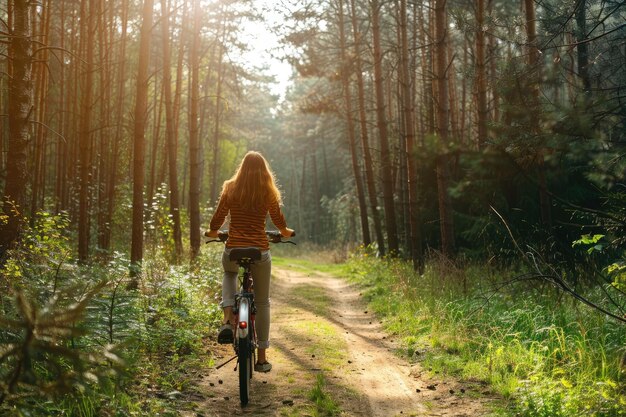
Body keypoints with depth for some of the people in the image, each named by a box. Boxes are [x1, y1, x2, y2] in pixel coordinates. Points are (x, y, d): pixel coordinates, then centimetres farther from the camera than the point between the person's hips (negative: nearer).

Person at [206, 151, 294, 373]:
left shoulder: (230, 188, 1)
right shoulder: (269, 193, 1)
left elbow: (217, 219, 6)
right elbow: (280, 222, 11)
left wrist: (212, 232, 28)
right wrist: (286, 232, 34)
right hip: (260, 251, -1)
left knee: (229, 274, 35)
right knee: (262, 302, 15)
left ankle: (227, 319, 9)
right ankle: (262, 357, 17)